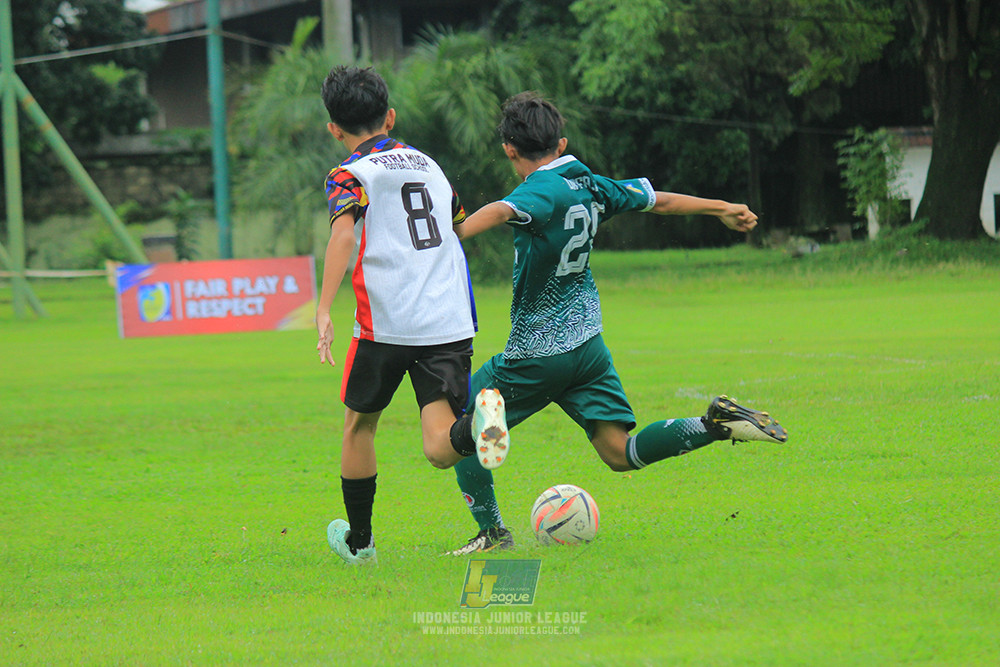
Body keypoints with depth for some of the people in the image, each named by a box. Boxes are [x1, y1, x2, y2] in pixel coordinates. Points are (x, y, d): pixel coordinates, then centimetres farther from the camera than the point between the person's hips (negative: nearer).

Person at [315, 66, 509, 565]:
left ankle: (358, 540, 29)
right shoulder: (428, 164, 20)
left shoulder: (351, 174, 2)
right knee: (439, 449, -5)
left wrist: (323, 311, -22)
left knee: (359, 424, 21)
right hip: (453, 325, 4)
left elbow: (343, 234, -17)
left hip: (386, 323, -3)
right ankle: (473, 427, -39)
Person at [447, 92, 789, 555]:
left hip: (535, 355, -7)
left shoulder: (543, 191, -16)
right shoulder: (591, 186, 6)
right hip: (588, 342, 7)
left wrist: (453, 235, -55)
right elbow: (658, 200, 21)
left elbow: (502, 211, -39)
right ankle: (716, 425, -10)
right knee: (620, 454, 7)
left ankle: (492, 532, 5)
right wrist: (722, 209, 36)